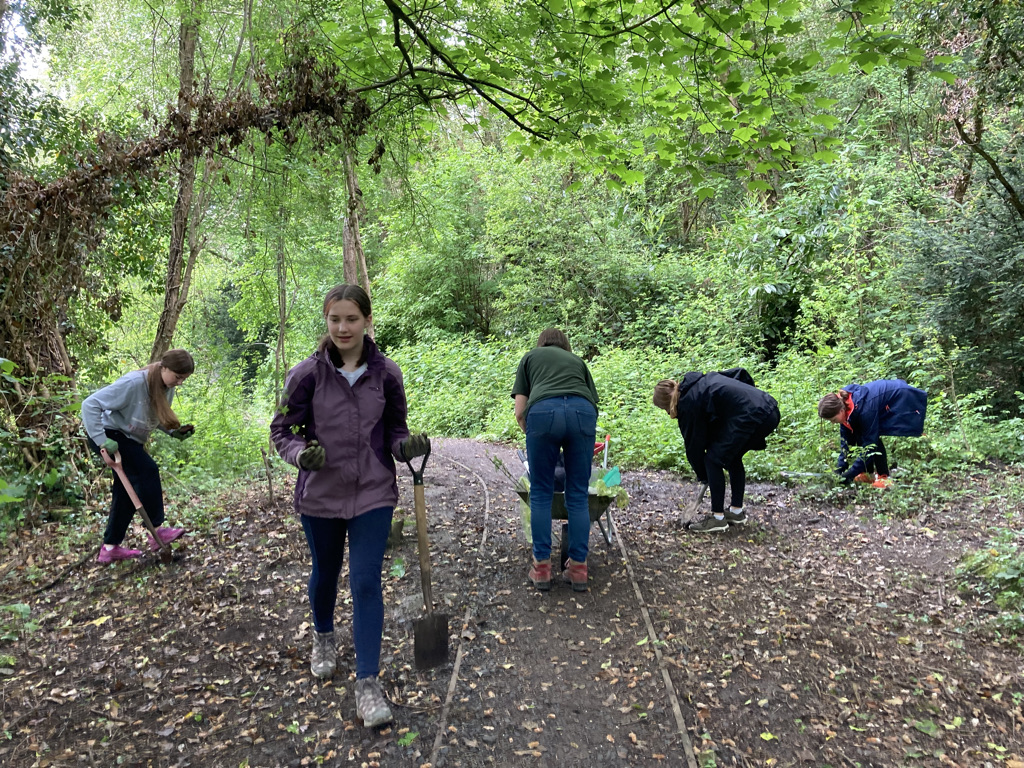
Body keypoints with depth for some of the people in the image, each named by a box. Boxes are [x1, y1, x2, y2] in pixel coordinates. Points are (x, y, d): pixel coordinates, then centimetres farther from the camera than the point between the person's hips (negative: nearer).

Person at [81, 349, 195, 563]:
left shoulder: (168, 389, -5)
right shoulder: (134, 383, -29)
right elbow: (90, 404, -29)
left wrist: (174, 431, -9)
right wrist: (102, 442, -33)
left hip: (130, 440, 9)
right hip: (110, 436, -9)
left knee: (127, 493, 8)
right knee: (147, 470, -22)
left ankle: (110, 548, 18)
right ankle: (157, 532, -14)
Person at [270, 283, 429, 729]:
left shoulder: (386, 373, -6)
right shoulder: (307, 374, -10)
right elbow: (282, 429, -3)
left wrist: (407, 446, -16)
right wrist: (301, 453, -23)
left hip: (373, 494, 0)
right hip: (321, 494, 1)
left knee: (366, 583, -5)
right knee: (325, 573, 21)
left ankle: (368, 683, 6)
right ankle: (323, 638, 51)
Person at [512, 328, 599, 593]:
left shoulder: (531, 357, 29)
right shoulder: (577, 360, 35)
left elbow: (520, 412, 18)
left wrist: (532, 436, 34)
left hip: (543, 411, -2)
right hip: (582, 412, 2)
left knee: (541, 493, 11)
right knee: (578, 494, 11)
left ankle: (542, 567, 14)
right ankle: (578, 568, 15)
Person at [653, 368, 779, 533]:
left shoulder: (687, 404, -1)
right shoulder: (701, 381, 22)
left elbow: (694, 444, 6)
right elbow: (739, 373, 24)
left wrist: (703, 476, 21)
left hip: (750, 417, -10)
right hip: (770, 411, 10)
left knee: (713, 460, 2)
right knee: (732, 457, 24)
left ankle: (718, 518, 9)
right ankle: (737, 512, 31)